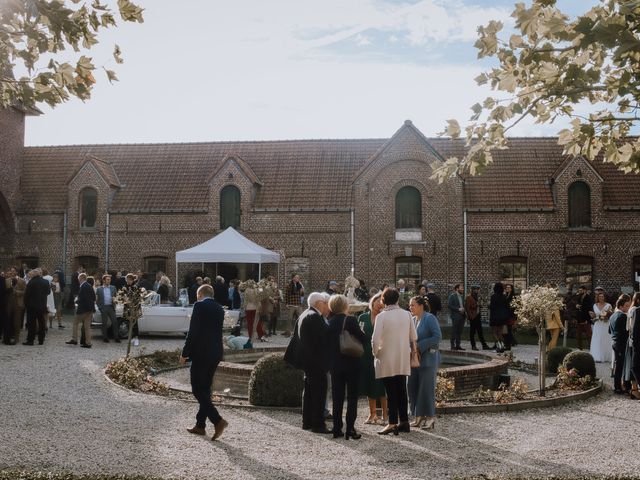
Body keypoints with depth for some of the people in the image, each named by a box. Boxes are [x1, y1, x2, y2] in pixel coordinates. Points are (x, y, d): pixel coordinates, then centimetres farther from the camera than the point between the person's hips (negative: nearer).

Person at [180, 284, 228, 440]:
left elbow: (193, 332, -15)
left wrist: (185, 354, -8)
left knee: (198, 390, -3)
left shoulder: (199, 306, -10)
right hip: (215, 354, 7)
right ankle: (200, 425, 20)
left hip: (201, 354, -7)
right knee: (205, 390, 15)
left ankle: (217, 420, -14)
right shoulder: (219, 308, 11)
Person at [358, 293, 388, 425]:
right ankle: (372, 414, 21)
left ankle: (384, 415, 4)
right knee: (369, 385, 10)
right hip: (366, 356, 4)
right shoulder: (363, 318, 7)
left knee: (380, 386, -4)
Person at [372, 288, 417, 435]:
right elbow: (414, 337, 4)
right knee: (402, 391, 13)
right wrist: (411, 350, 18)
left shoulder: (382, 316, -13)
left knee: (391, 392, 0)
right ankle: (404, 421, 18)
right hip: (403, 360, 4)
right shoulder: (406, 314, 1)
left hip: (387, 360, -4)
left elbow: (375, 339, -17)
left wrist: (376, 353, 0)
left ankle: (392, 423, -1)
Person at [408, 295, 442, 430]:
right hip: (414, 358, 7)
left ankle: (430, 417, 4)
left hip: (428, 359, -7)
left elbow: (438, 336, -17)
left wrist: (420, 346, -17)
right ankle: (419, 416, 15)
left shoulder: (429, 318, -10)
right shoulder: (412, 320, 11)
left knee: (427, 388, -5)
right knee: (413, 387, 6)